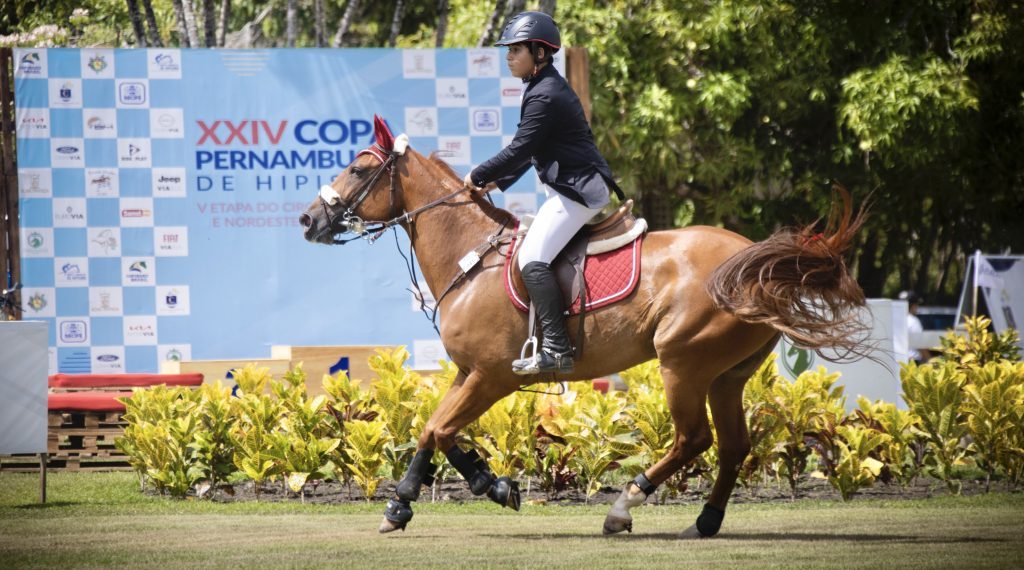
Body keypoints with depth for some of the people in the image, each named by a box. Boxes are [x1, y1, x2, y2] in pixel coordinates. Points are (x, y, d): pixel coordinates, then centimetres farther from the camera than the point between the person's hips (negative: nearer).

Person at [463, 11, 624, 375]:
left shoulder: (545, 97, -17)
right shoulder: (547, 89, 17)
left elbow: (520, 150, -19)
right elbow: (528, 151, 23)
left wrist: (478, 177, -7)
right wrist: (495, 182, 16)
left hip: (577, 191, -11)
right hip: (570, 189, 11)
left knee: (532, 259, -20)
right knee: (534, 255, 16)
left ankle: (556, 349, -26)